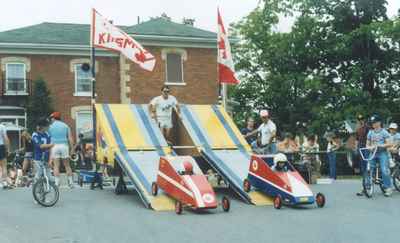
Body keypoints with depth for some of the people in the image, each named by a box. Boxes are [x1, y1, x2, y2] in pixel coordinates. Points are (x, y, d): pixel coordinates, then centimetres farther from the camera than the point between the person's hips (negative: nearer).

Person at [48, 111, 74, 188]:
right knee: (67, 165, 7)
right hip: (64, 146, 1)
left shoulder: (51, 127, 7)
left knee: (56, 166, 0)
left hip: (54, 146, -1)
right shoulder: (65, 126, 10)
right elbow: (70, 138, 3)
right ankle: (71, 182, 6)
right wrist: (72, 149, 4)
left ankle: (57, 183, -7)